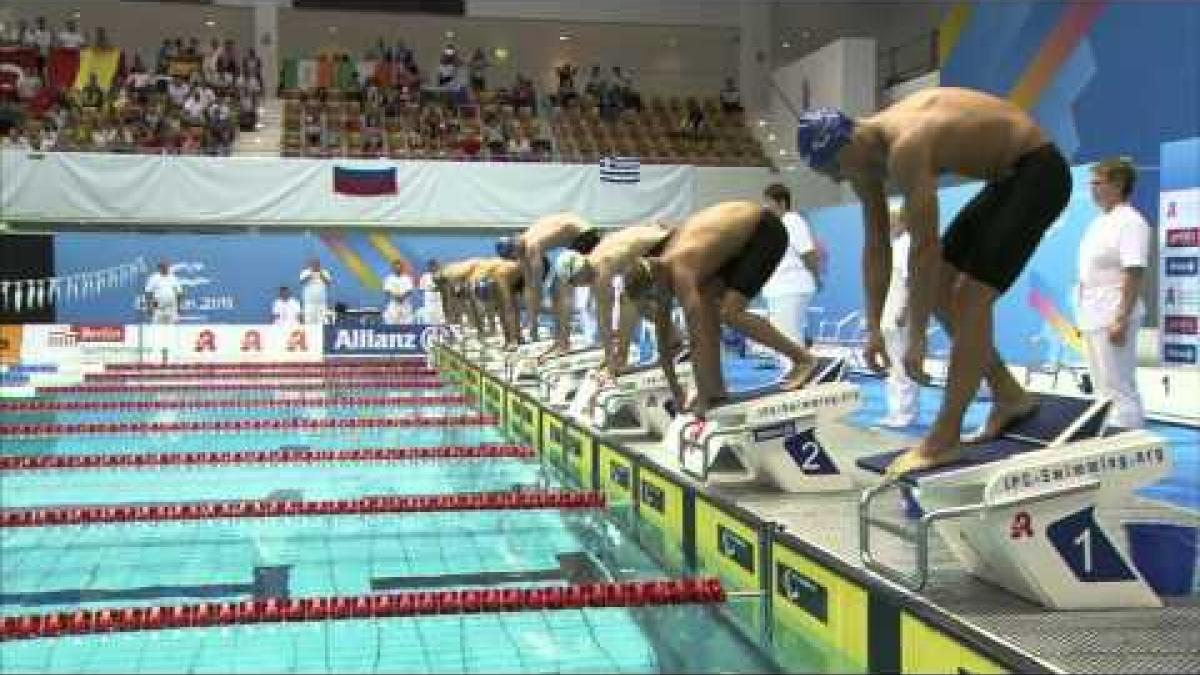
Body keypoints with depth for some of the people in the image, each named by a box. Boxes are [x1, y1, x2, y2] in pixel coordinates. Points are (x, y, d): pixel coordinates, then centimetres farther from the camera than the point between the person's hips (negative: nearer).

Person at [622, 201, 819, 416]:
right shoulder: (660, 269, -3)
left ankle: (802, 358, -6)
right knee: (706, 303, 1)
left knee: (729, 313, -16)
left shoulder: (679, 271, -28)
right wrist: (671, 381, 12)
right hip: (742, 234, 9)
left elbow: (697, 338, -30)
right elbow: (663, 329, 8)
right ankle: (716, 389, 6)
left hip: (767, 231, -9)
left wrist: (701, 398, -27)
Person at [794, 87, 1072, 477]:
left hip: (1038, 173, -10)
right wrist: (874, 328, 6)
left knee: (971, 296, -15)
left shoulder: (905, 148, -30)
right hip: (1009, 176, 10)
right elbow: (876, 247, 6)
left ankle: (944, 440, -11)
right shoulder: (867, 151, -1)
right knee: (939, 287, 8)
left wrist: (916, 339, -24)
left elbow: (925, 247, -29)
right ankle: (1009, 396, 16)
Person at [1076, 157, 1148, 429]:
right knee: (1104, 391, 16)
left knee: (1120, 391, -7)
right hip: (1093, 318, 10)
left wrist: (1121, 320, -25)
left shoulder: (1130, 222, -13)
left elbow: (1134, 274, -20)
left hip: (1113, 319, -10)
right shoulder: (1099, 222, 15)